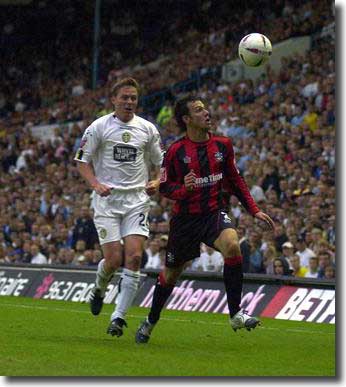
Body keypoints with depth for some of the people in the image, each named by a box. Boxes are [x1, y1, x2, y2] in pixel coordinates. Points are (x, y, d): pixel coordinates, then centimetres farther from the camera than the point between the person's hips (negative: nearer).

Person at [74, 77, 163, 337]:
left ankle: (119, 316, -7)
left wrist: (156, 182, -2)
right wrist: (96, 184, -14)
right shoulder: (99, 127, -1)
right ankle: (99, 289, 26)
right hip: (107, 199, -2)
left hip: (137, 199, 2)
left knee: (134, 256, -13)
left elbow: (159, 163, 18)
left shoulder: (147, 129, 8)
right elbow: (82, 161, 3)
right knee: (114, 259, -10)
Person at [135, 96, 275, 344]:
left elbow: (235, 181, 13)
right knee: (170, 274, 10)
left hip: (215, 212, 1)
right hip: (185, 218, -1)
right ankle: (150, 322, 35)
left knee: (232, 245, -30)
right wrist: (183, 189, -23)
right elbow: (164, 186, -1)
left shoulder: (223, 145, 1)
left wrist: (254, 210, 7)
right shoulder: (176, 151, -9)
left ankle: (236, 315, -21)